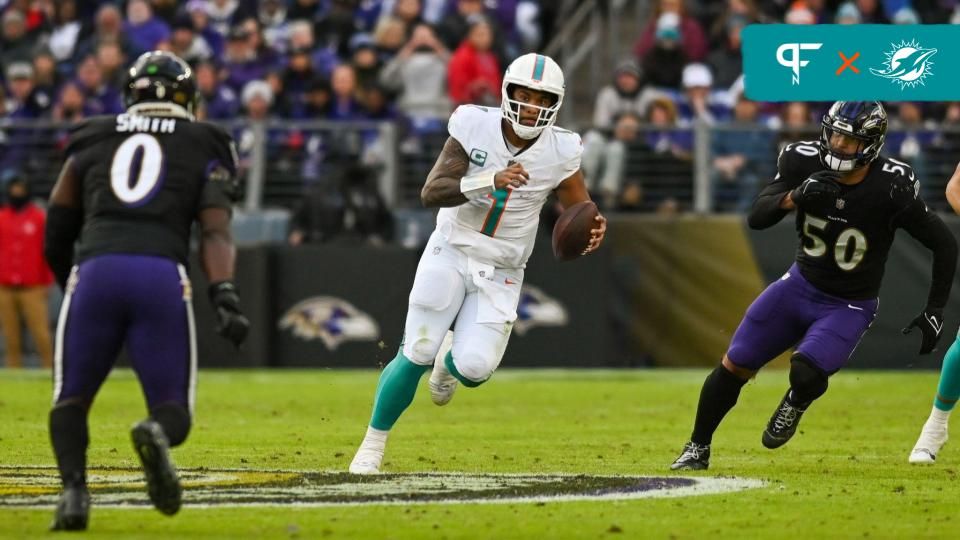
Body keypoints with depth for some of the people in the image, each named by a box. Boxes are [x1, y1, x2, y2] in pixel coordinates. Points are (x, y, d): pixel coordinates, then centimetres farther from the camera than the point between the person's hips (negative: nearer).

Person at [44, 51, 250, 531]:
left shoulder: (91, 141, 23)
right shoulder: (204, 148, 19)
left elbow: (56, 237, 23)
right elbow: (215, 232, 3)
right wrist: (225, 298, -6)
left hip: (94, 270, 1)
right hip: (163, 275, -1)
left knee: (70, 401, 16)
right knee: (173, 409, 8)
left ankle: (73, 489, -11)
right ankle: (157, 433, -29)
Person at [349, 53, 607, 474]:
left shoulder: (560, 152, -10)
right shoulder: (475, 127, -14)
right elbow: (431, 194, -23)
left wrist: (591, 230, -26)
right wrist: (491, 181, -37)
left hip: (500, 273, 1)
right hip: (451, 254, -1)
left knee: (475, 367, -15)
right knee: (416, 356, -6)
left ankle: (451, 361, 25)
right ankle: (373, 443, 15)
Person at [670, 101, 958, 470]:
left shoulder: (891, 188, -24)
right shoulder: (804, 162, -16)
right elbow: (756, 218, -20)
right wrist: (795, 197, -39)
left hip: (848, 307, -3)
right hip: (800, 284, 3)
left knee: (806, 373, -26)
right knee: (734, 366, 1)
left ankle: (795, 404, 12)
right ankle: (698, 449, 21)